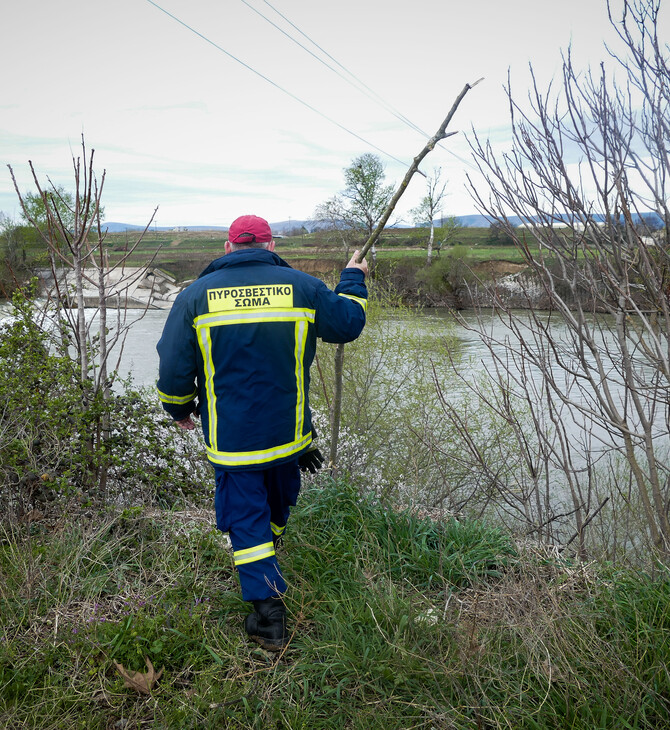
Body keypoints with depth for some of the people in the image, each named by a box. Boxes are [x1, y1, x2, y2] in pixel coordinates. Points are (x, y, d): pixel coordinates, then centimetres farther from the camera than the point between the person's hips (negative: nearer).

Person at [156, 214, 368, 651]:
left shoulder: (196, 294, -6)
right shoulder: (302, 286, -4)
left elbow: (173, 366, -4)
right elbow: (348, 323, 7)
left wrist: (179, 408, 14)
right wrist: (354, 280, 24)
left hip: (230, 437, -2)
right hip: (288, 431, 3)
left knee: (246, 517, 8)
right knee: (278, 504, 27)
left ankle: (269, 613, 5)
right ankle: (268, 562, 54)